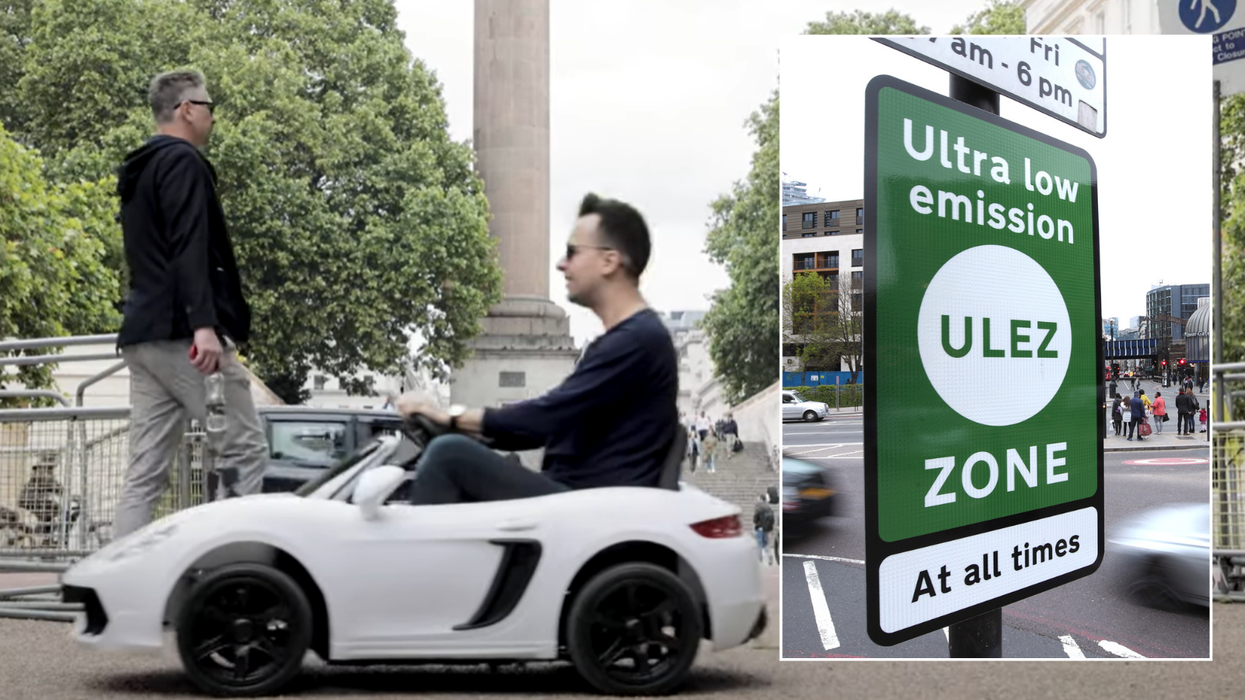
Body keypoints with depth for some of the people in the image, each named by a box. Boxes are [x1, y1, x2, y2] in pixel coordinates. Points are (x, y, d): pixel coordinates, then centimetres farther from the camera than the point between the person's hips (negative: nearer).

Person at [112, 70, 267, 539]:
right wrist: (204, 323, -27)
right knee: (245, 449, -4)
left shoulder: (138, 170, 25)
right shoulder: (183, 161, -5)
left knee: (146, 472, 5)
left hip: (143, 333, 9)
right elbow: (190, 248, -18)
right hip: (181, 333, -9)